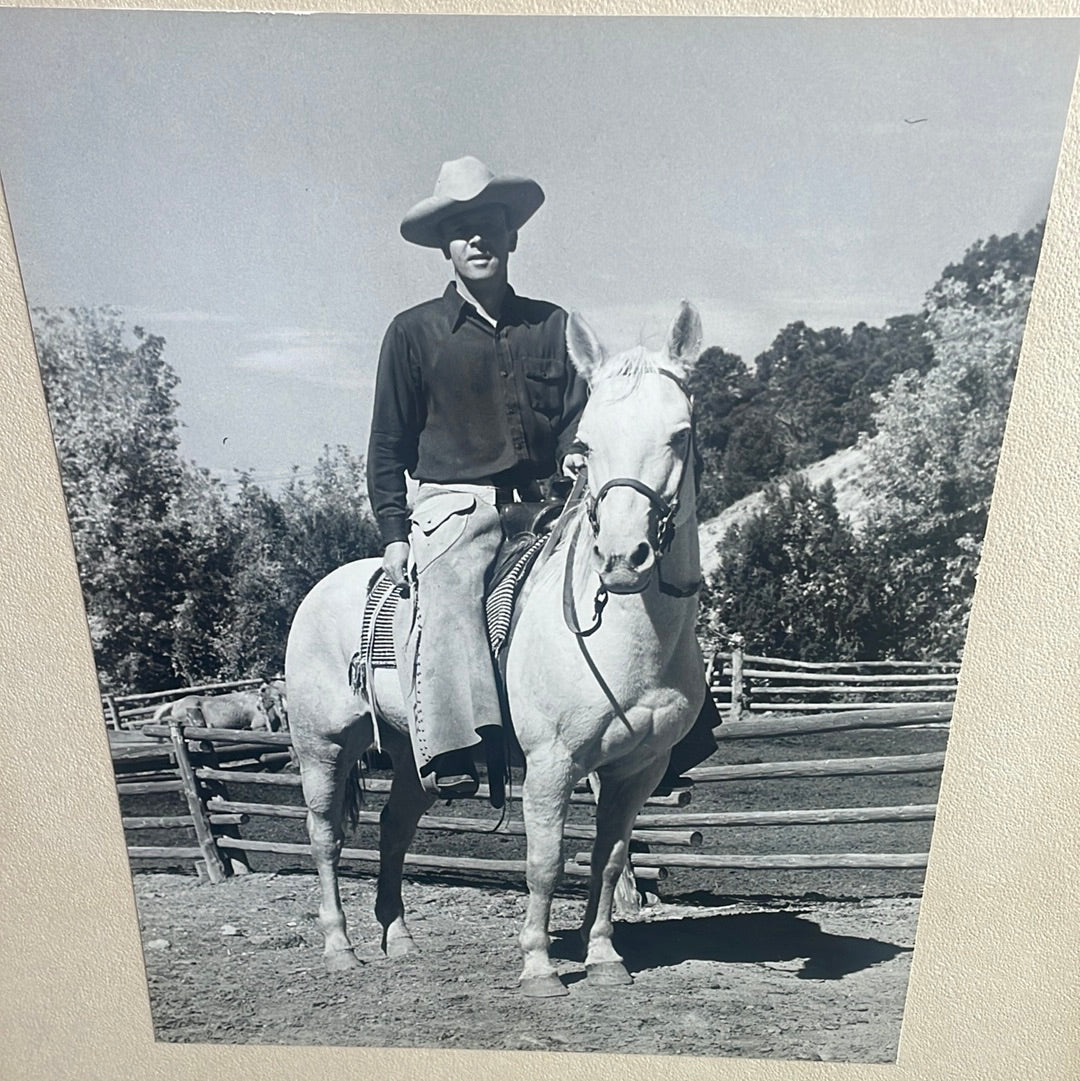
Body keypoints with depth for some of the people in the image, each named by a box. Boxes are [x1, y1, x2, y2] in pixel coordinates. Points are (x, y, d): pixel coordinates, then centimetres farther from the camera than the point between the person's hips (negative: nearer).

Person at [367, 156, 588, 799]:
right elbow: (388, 444, 7)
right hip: (454, 505, -3)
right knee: (447, 598, -31)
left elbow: (576, 414, 17)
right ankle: (448, 752, -31)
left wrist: (575, 454, -7)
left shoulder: (552, 325, 14)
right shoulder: (415, 332, 7)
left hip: (540, 505, 3)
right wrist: (394, 531, -2)